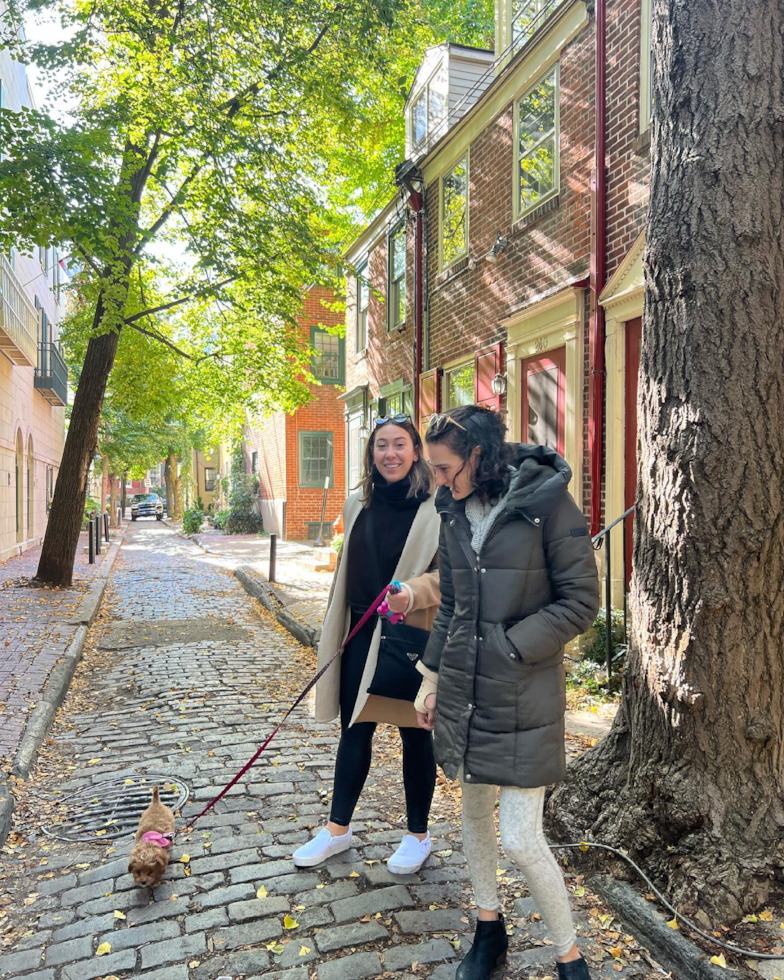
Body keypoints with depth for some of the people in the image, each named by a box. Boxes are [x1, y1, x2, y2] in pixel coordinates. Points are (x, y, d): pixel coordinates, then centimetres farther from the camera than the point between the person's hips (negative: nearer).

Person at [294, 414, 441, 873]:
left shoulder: (437, 506, -12)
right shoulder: (358, 504, 8)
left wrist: (414, 592, -30)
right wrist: (335, 633, 18)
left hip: (411, 637, -5)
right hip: (361, 634, 6)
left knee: (416, 734, 10)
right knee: (354, 729, 16)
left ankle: (418, 835, 31)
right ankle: (338, 829, 33)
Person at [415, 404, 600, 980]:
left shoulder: (547, 502, -14)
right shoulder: (455, 513, 4)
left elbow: (581, 602, -13)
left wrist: (510, 646, -16)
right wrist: (433, 679, 12)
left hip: (523, 696, -6)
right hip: (466, 690, 6)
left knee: (521, 840, -2)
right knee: (475, 812, 18)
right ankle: (490, 930, 41)